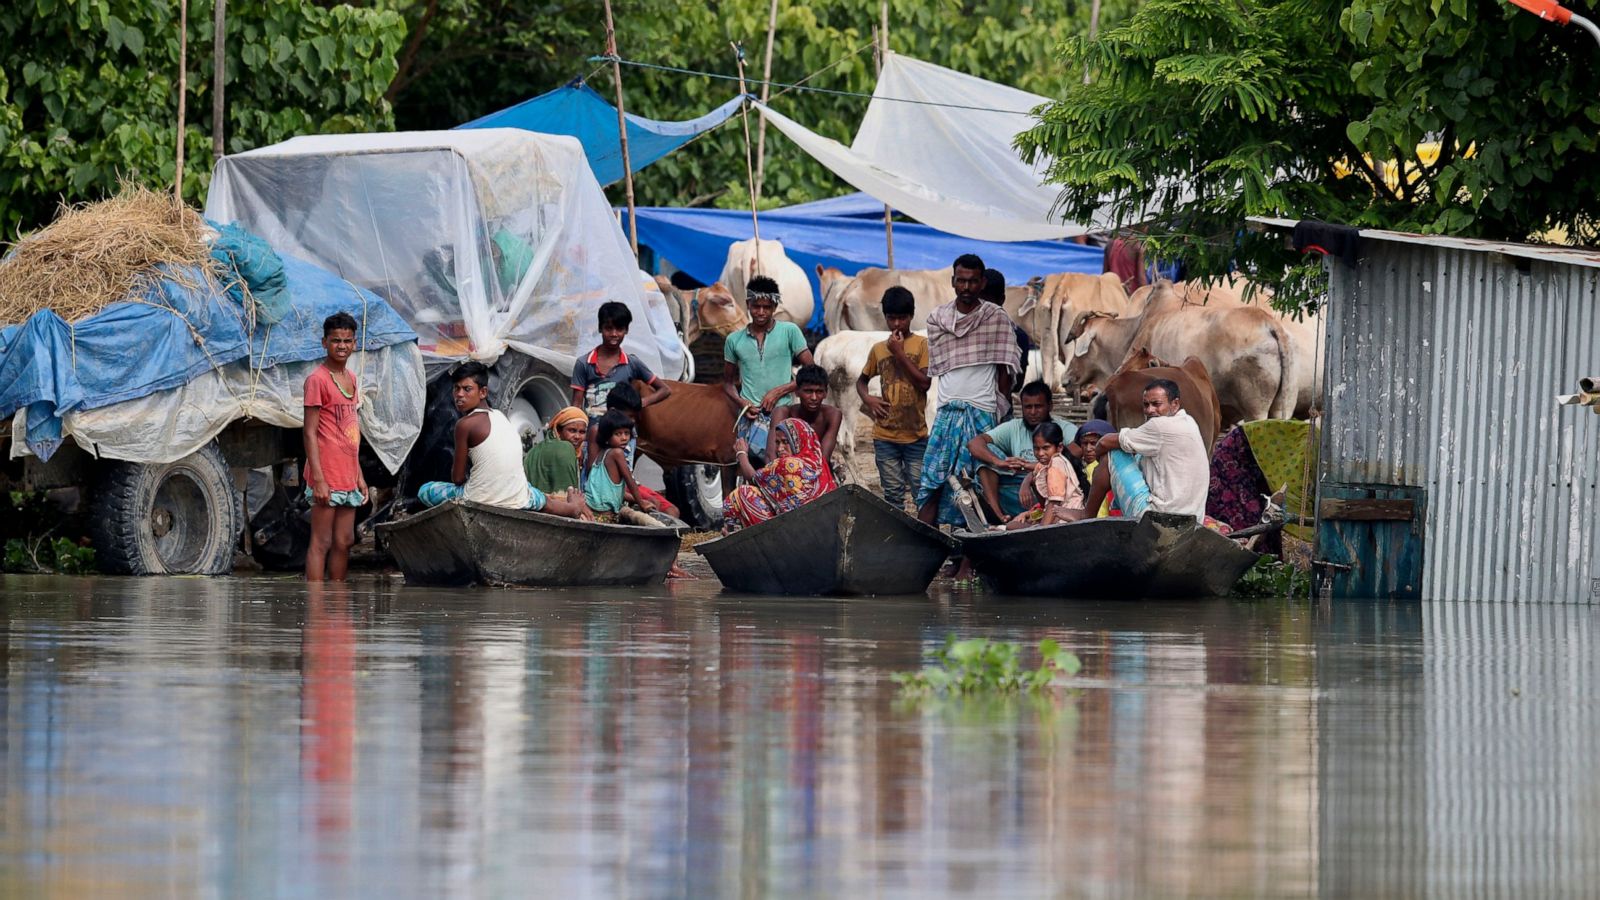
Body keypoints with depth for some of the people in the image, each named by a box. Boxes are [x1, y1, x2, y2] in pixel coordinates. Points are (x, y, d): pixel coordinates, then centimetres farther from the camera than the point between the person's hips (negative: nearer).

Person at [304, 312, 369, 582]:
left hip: (348, 476, 8)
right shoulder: (317, 380, -9)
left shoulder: (351, 379, 15)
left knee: (344, 542, 10)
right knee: (322, 543, -7)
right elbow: (310, 433, -13)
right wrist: (318, 479, -18)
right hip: (327, 476, -8)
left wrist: (359, 476, 18)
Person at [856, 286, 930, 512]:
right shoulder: (878, 349, 10)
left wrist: (899, 353, -11)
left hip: (916, 435, -3)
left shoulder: (922, 345, 0)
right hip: (885, 436, 3)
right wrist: (867, 398, 1)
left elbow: (925, 383, -10)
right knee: (893, 496, 6)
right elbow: (862, 380, 23)